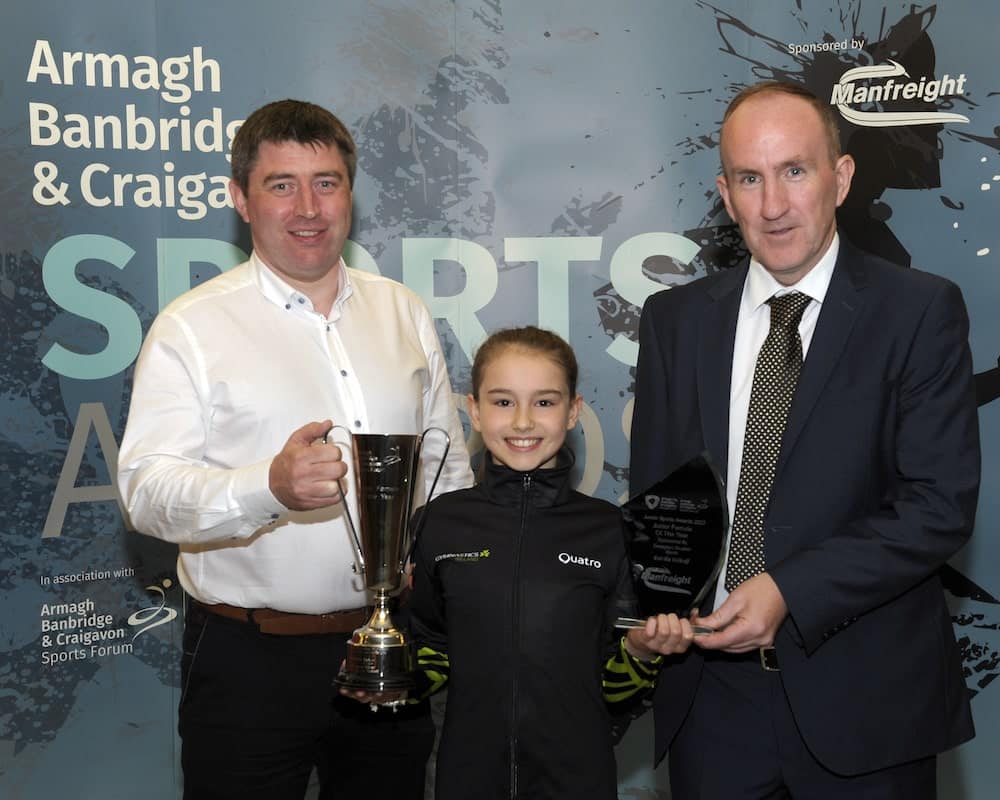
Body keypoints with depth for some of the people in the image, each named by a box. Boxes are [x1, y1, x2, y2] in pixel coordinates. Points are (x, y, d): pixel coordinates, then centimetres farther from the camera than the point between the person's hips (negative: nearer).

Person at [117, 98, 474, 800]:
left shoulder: (404, 312, 8)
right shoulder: (191, 327, -6)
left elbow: (448, 465, 14)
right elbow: (147, 489, -14)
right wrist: (270, 487, -31)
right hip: (250, 662, -4)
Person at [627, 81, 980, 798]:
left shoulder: (921, 310, -6)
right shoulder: (674, 319, 5)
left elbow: (942, 504, -12)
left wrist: (791, 592, -18)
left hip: (865, 697, -2)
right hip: (712, 694, 3)